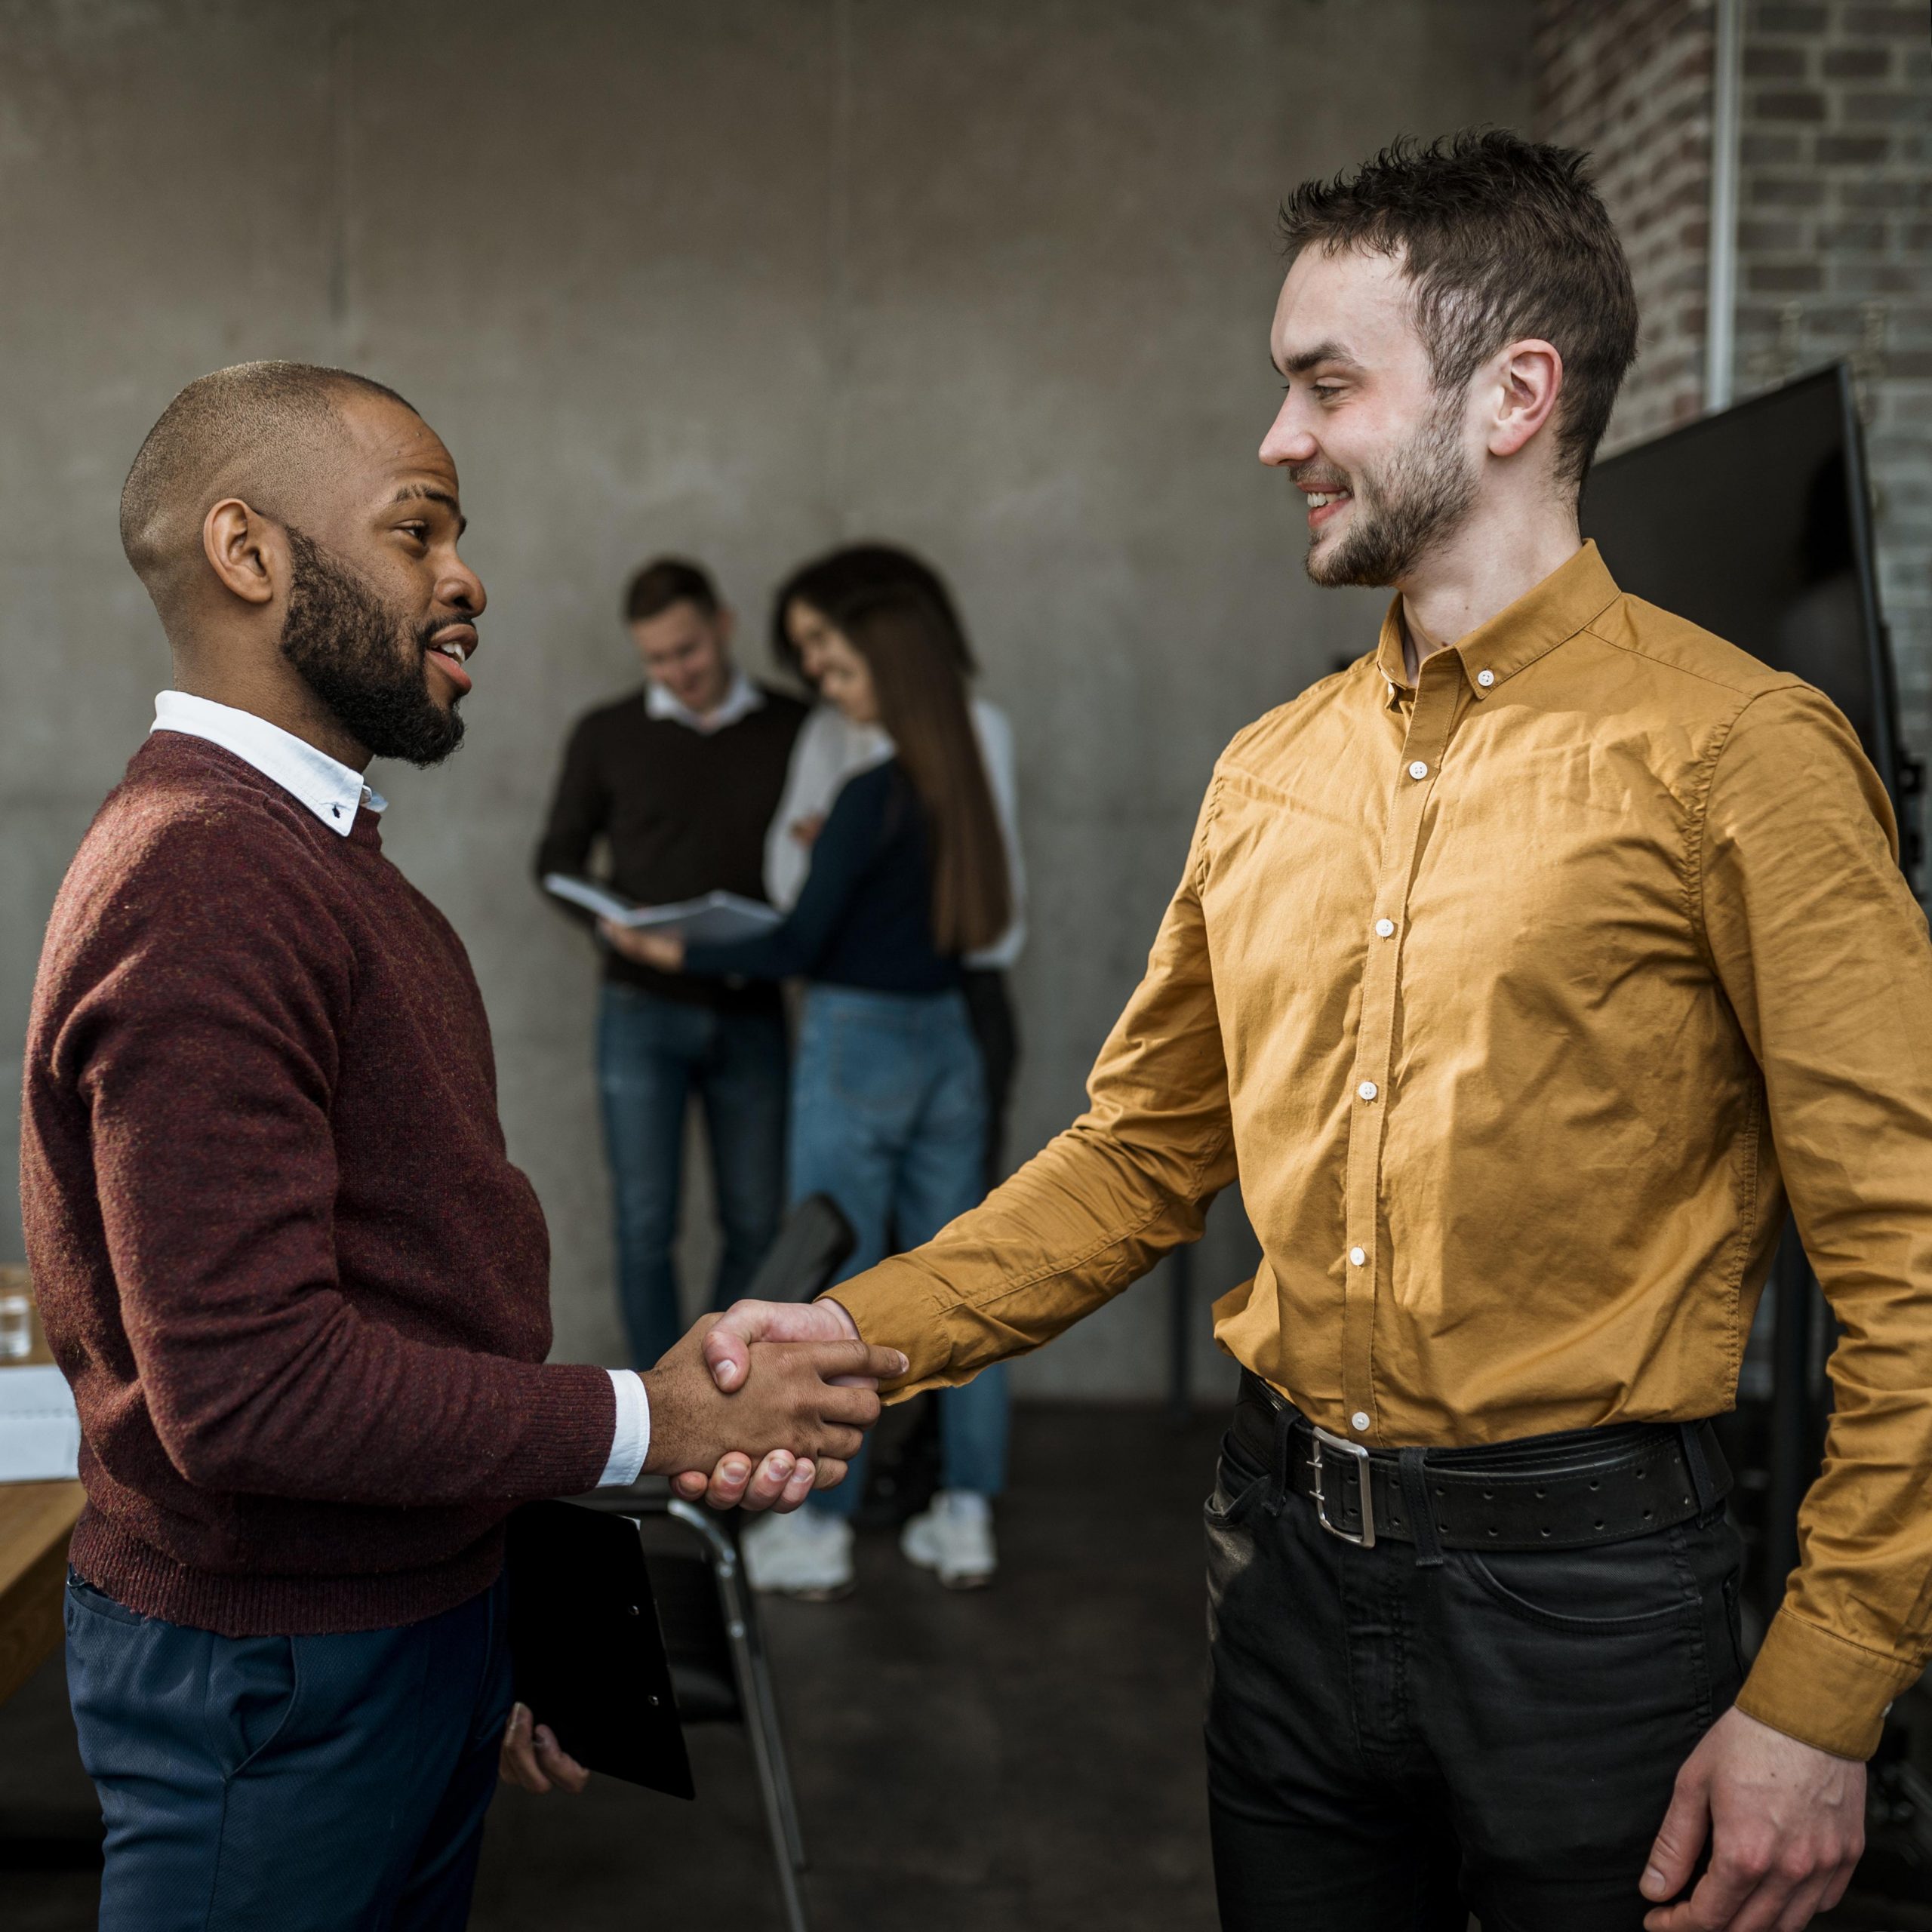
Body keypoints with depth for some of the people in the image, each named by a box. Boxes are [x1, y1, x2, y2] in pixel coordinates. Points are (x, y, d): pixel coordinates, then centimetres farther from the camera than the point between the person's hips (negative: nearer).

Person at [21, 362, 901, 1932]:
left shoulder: (315, 857, 12)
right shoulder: (201, 887, -21)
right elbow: (247, 1385, -27)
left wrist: (490, 1612, 15)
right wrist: (648, 1425, -19)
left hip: (415, 1620, 9)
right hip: (276, 1676, -9)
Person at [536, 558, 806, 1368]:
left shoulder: (794, 731, 3)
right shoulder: (607, 735, 2)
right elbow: (558, 856, 9)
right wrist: (610, 922, -11)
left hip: (751, 1016, 1)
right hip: (643, 1011, -1)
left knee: (756, 1223, 6)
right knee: (646, 1224, -2)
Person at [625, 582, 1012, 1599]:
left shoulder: (873, 796, -18)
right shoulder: (963, 786, 5)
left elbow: (799, 945, -15)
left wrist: (682, 953, -2)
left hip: (858, 1045, -7)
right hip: (946, 1039, 7)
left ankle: (818, 1531, 10)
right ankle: (966, 1520, 16)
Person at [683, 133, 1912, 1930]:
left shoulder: (1727, 749, -11)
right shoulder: (1267, 774, 7)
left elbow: (1902, 1253, -12)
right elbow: (1141, 1149, 13)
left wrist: (1818, 1706, -14)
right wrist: (869, 1328, -1)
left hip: (1575, 1579, -5)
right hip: (1288, 1552, 5)